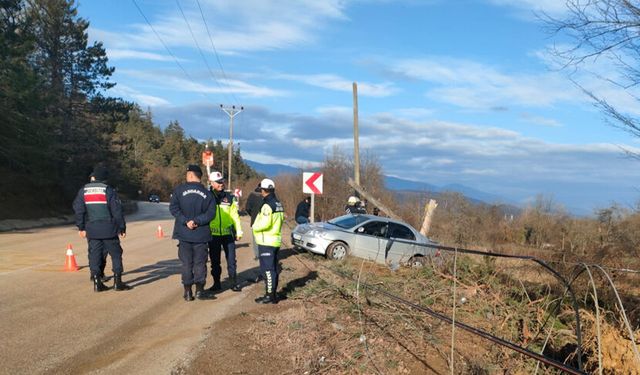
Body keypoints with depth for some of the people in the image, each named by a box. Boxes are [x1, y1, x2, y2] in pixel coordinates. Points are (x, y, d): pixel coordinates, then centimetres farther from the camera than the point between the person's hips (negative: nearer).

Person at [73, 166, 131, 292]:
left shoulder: (83, 191, 5)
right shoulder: (108, 190, -6)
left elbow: (78, 210, 5)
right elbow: (117, 211, -7)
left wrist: (81, 227, 14)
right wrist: (122, 228, -1)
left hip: (92, 230, 3)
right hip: (108, 229, -3)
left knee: (95, 255, 8)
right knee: (116, 254, 5)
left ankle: (97, 283, 7)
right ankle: (117, 282, 3)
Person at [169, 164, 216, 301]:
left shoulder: (179, 189, -4)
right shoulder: (207, 193, 0)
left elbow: (173, 208, -13)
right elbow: (210, 213, -9)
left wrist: (186, 221, -12)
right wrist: (197, 221, -10)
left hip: (184, 233, 0)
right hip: (201, 234, 0)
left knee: (186, 263, 8)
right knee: (200, 263, 9)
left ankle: (188, 292, 11)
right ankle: (199, 290, 10)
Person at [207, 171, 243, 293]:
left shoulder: (229, 197, 5)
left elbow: (235, 215, 7)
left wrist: (238, 231, 3)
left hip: (228, 233, 1)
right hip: (213, 234, -1)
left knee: (231, 260, 3)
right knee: (215, 261, 10)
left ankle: (234, 283, 13)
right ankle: (217, 283, 21)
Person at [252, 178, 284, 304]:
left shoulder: (267, 205, -17)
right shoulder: (278, 204, 12)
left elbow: (265, 223, -26)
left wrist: (254, 226, -8)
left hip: (266, 242, -9)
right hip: (276, 240, 9)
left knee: (267, 269, -4)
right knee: (273, 268, 14)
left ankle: (269, 296, -1)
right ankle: (272, 294, 21)